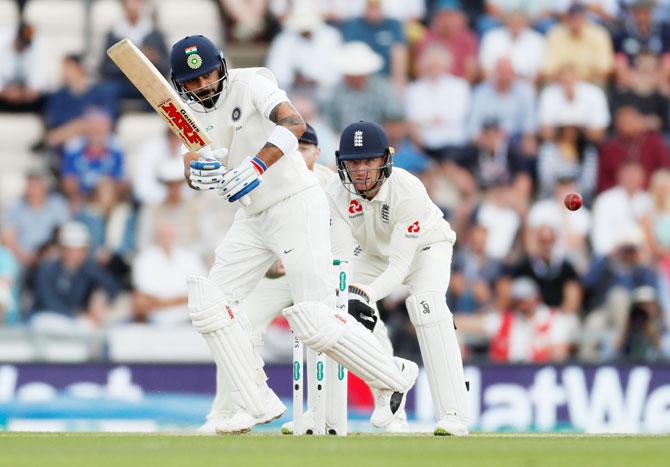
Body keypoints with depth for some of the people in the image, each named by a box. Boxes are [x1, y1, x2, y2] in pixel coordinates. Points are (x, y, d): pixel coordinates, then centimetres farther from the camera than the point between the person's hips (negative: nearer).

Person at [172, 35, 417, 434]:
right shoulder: (191, 113, 5)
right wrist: (197, 172, -33)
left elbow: (294, 123, -32)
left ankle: (393, 377, 6)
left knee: (316, 320, -14)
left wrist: (256, 166, -46)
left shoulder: (250, 84, -15)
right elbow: (192, 169, -9)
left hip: (298, 204, -8)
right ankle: (253, 402, 3)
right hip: (253, 218, 8)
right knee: (210, 300, -2)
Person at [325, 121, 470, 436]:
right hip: (374, 253, 5)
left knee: (426, 303, -30)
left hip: (426, 247, -5)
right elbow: (341, 257, -29)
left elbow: (400, 265, -38)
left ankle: (453, 414, -35)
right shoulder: (336, 195, -24)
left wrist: (367, 293, -55)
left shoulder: (408, 191, -37)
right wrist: (346, 293, -50)